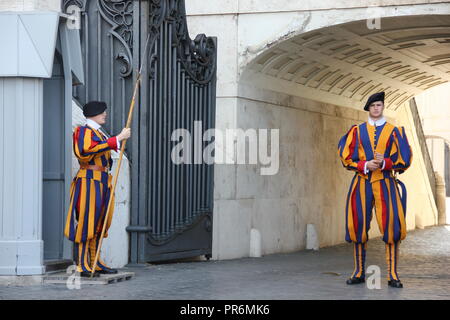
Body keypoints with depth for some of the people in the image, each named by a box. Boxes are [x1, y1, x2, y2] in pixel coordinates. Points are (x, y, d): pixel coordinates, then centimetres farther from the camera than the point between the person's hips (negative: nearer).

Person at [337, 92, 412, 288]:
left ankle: (392, 275, -8)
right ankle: (359, 273, 9)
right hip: (362, 183, 1)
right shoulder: (357, 131, 11)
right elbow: (346, 157, 6)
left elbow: (404, 160, 5)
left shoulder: (394, 132, 9)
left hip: (385, 183, -1)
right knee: (358, 226, -1)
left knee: (392, 226, -12)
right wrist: (364, 165, -10)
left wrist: (385, 163, -12)